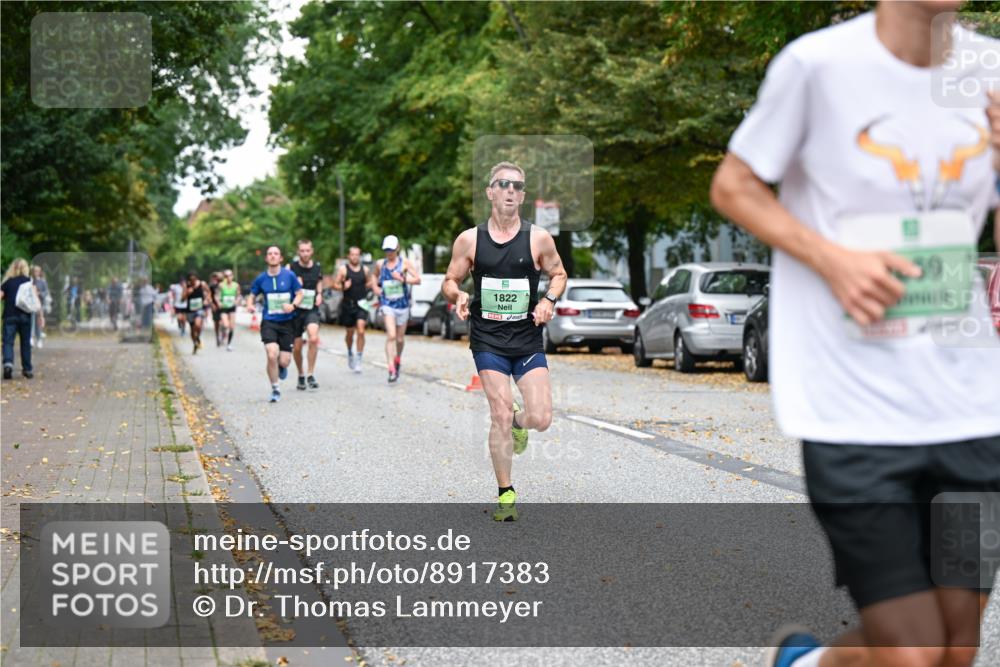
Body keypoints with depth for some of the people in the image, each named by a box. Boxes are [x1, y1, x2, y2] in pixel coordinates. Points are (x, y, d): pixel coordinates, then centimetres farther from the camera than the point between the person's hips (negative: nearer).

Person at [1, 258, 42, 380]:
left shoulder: (7, 282, 9)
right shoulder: (29, 281, 8)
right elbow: (36, 298, 0)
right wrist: (41, 315, 0)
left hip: (10, 316, -1)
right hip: (25, 315, 1)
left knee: (8, 341, -4)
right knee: (25, 342, 11)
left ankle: (8, 363, -29)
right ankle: (27, 369, 17)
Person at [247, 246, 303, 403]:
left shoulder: (289, 275, -3)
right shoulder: (261, 279, 1)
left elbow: (299, 294, 2)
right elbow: (252, 296, 11)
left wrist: (293, 305, -18)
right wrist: (249, 305, -12)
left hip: (287, 322, 0)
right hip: (269, 322, 0)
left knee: (284, 361, -3)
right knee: (272, 355, -19)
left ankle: (282, 366, 39)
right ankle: (275, 390, 0)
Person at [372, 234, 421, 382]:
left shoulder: (405, 263, 0)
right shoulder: (380, 264, 7)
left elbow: (417, 279, -7)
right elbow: (375, 278, 26)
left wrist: (403, 279, -21)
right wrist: (374, 286, 6)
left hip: (402, 305, 0)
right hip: (387, 305, 0)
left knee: (400, 339, 12)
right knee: (391, 336, -19)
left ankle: (397, 363, 39)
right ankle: (391, 370, -23)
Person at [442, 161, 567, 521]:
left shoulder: (539, 238, -2)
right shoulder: (469, 239, -1)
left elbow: (558, 274, 11)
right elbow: (450, 281, 8)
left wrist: (548, 300, -9)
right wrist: (458, 296, -15)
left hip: (528, 340, 1)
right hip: (488, 340, -1)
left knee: (540, 419, -8)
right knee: (500, 415, -8)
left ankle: (517, 420, 31)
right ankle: (505, 494, 8)